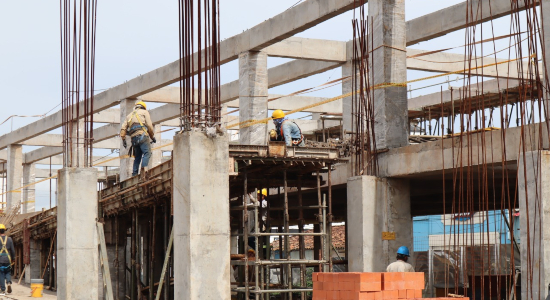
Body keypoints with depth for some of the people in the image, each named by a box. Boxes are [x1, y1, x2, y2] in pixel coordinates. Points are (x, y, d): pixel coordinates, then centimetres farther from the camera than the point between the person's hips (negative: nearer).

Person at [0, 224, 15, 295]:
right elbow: (12, 250, 7)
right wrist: (13, 258, 20)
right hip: (7, 259, 2)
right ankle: (9, 283, -8)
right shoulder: (9, 239, 2)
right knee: (8, 272, 19)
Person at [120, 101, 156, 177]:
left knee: (137, 156, 11)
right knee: (147, 153, -14)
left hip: (133, 138, 6)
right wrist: (152, 137, 11)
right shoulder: (144, 112, 17)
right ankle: (143, 170, -32)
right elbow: (149, 125, 4)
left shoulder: (129, 115, 30)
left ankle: (134, 174, 1)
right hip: (142, 135, -6)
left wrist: (123, 140, 13)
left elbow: (123, 128, 17)